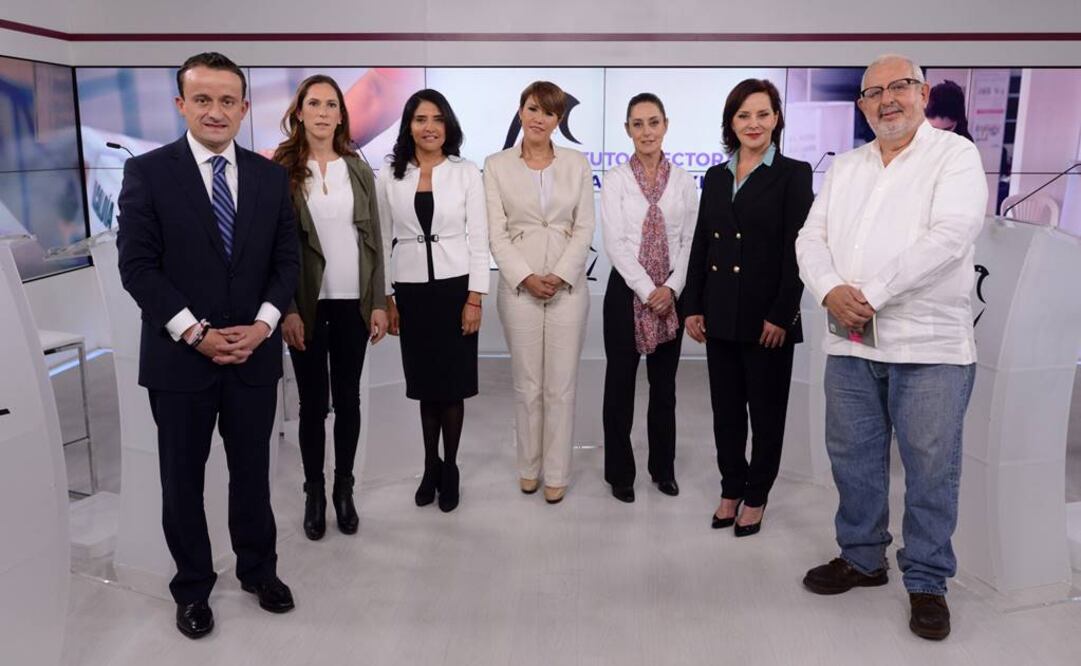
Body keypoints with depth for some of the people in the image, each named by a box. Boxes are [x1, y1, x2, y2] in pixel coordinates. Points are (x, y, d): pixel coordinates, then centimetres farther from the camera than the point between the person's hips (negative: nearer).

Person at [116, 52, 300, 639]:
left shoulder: (270, 176, 5)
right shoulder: (147, 172, -5)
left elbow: (286, 259, 4)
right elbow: (137, 265, -9)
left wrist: (263, 324, -10)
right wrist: (196, 334, -16)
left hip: (255, 353, 3)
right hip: (179, 357, -2)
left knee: (253, 470, 14)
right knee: (183, 478, 11)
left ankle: (258, 568, 34)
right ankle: (192, 586, 29)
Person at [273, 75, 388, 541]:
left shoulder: (358, 169, 7)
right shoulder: (280, 170, -1)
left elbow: (373, 239, 6)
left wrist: (379, 302, 1)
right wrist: (287, 309, -10)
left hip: (353, 301, 2)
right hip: (307, 304, -2)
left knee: (348, 399, 9)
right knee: (312, 402, 6)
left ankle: (344, 489, 23)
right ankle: (314, 493, 20)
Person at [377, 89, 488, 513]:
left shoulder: (466, 173, -1)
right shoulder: (390, 177, 3)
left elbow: (479, 239, -3)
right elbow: (383, 241, 6)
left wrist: (475, 298, -9)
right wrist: (386, 298, 3)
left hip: (455, 287, -1)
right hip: (411, 291, 2)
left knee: (452, 383, 4)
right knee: (424, 382, 10)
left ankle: (449, 469, 21)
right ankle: (430, 467, 26)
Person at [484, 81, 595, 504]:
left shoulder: (577, 164, 6)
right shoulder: (497, 165, 3)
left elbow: (585, 228, 2)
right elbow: (497, 232, -2)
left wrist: (561, 275, -11)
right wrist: (526, 277, -13)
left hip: (568, 286, 1)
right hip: (519, 287, 0)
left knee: (561, 385, 3)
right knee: (527, 384, 8)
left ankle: (557, 473, 15)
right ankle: (528, 466, 23)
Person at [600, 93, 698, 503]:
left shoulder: (683, 181, 5)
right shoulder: (615, 179, -2)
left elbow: (691, 241, 2)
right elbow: (614, 243, -9)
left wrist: (672, 288, -11)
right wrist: (647, 290, -15)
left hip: (671, 295, 2)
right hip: (626, 291, -2)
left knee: (664, 384, 12)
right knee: (620, 382, 4)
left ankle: (663, 467, 26)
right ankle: (620, 472, 17)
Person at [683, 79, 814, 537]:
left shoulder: (793, 174, -4)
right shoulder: (715, 177, 11)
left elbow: (796, 251, -10)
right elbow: (700, 246, 11)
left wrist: (781, 315, -15)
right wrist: (692, 307, 5)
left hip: (767, 317, -5)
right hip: (720, 316, 5)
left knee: (766, 412, 8)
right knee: (725, 410, 12)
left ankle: (756, 497, 23)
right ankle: (731, 490, 27)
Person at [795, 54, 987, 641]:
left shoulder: (956, 156, -1)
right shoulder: (844, 168, 15)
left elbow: (950, 236, -15)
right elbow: (812, 239, 8)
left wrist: (870, 293, -17)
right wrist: (831, 290, -12)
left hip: (931, 346, -4)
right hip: (850, 342, 5)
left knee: (931, 469, 3)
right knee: (853, 458, 12)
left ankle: (927, 581, 19)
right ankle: (861, 558, 30)